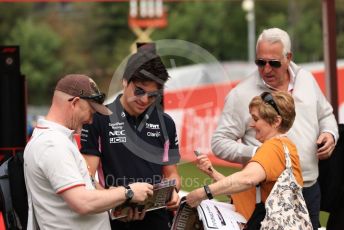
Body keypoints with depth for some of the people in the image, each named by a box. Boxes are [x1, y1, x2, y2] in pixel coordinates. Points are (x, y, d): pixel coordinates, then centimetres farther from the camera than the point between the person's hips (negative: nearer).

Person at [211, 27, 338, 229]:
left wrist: (330, 134, 1)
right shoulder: (241, 95, -8)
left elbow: (325, 114, 22)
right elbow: (219, 143, -7)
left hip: (310, 189, 5)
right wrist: (255, 154, -19)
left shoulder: (306, 78, 7)